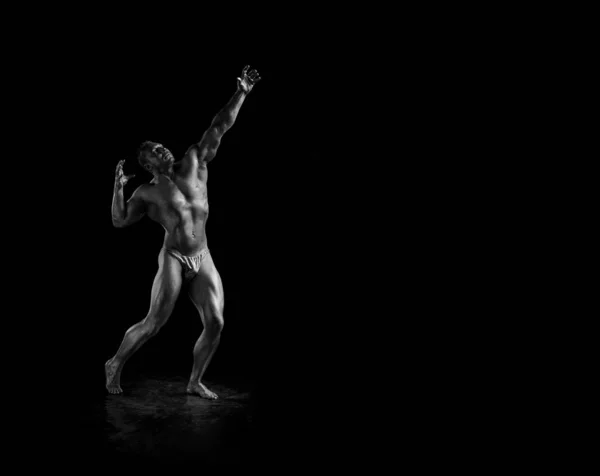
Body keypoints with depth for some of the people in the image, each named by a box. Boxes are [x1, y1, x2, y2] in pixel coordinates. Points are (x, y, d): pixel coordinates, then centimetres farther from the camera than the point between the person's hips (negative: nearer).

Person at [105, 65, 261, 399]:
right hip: (173, 259, -4)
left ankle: (195, 382, 13)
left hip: (203, 259, 4)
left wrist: (242, 92, 1)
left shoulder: (194, 162, 7)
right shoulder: (148, 193, 2)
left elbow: (219, 128, 4)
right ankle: (115, 364, 16)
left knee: (215, 323, -4)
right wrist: (118, 187, -12)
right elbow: (120, 221, -2)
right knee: (154, 323, -8)